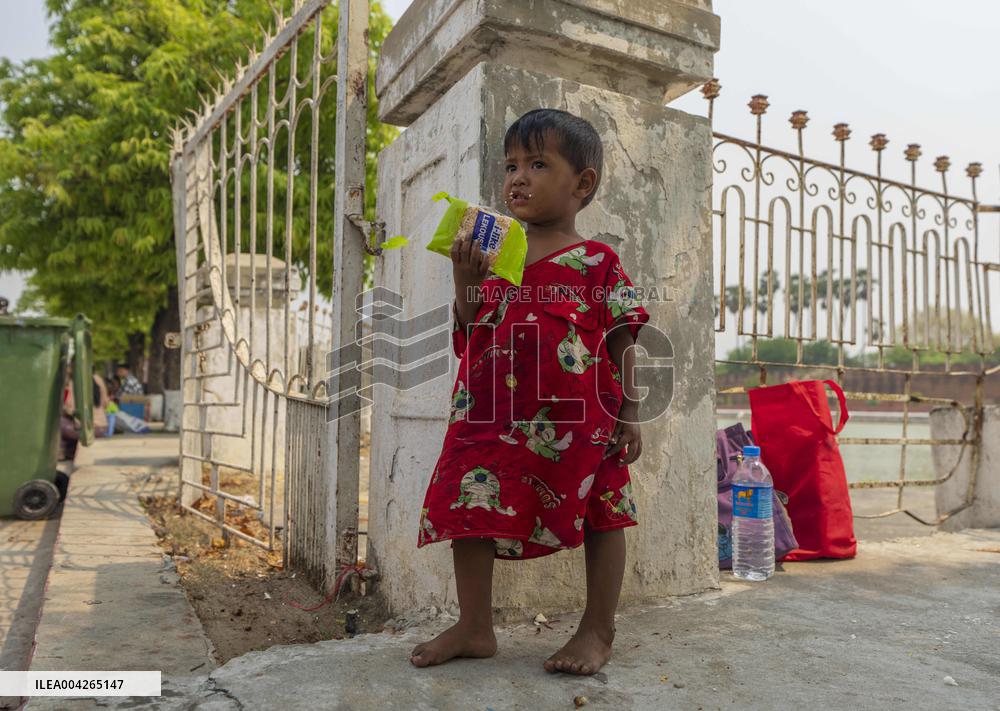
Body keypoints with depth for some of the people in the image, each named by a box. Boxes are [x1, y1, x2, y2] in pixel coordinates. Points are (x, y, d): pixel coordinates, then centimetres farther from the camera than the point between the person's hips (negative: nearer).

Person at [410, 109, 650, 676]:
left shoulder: (598, 262, -1)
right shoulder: (493, 258, 10)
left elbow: (621, 341, 0)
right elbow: (469, 335, 9)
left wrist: (628, 414, -3)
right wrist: (465, 282, -7)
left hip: (579, 418, -3)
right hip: (495, 415, 4)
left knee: (602, 516, 6)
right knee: (470, 505, 5)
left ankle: (598, 632, 26)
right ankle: (475, 627, 23)